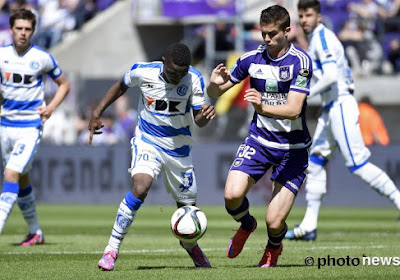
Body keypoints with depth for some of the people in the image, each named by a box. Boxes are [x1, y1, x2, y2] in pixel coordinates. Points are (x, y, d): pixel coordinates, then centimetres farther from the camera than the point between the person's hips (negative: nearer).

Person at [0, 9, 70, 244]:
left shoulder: (42, 58, -7)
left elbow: (64, 84, 5)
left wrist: (51, 108, -10)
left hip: (30, 127, -5)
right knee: (22, 179, 14)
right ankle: (35, 232, 28)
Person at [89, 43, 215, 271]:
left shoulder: (194, 79, -16)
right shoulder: (142, 72, -16)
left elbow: (199, 120, -12)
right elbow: (121, 86, 6)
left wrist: (206, 115, -36)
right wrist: (97, 113, 4)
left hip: (178, 148, 2)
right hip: (147, 142, -2)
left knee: (188, 208, 9)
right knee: (140, 187, -30)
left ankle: (190, 244, 46)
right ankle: (112, 249, -20)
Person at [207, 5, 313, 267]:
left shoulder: (300, 61, -15)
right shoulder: (252, 58, -3)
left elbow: (293, 109, -25)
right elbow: (215, 93, 7)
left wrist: (263, 107, -43)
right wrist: (215, 84, -17)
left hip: (293, 148, -3)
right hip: (259, 140, 3)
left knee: (274, 222, -10)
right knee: (232, 194, -22)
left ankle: (274, 247, 29)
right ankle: (246, 225, 14)